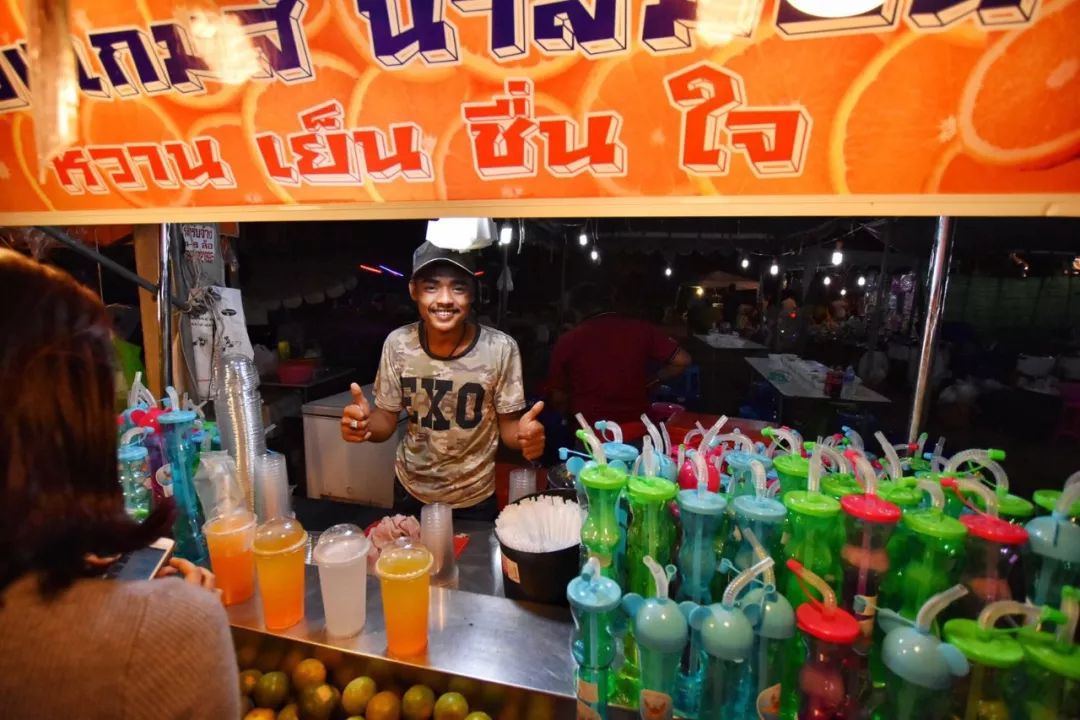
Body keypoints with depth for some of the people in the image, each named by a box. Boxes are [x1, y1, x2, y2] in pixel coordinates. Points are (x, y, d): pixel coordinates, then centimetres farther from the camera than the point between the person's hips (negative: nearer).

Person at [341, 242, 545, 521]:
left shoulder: (500, 348, -21)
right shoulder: (397, 344, -14)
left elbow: (507, 425, -10)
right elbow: (388, 419, -3)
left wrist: (523, 434, -33)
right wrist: (366, 422, -25)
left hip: (474, 498, -2)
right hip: (411, 492, 2)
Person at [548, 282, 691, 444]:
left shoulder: (566, 341, -4)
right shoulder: (641, 329, -2)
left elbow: (558, 399, 1)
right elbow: (682, 360, -5)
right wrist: (649, 381, 9)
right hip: (637, 434, 1)